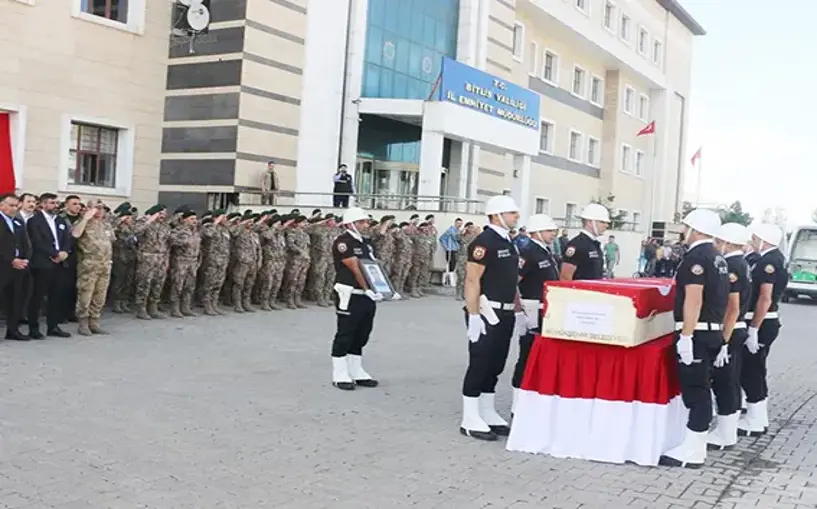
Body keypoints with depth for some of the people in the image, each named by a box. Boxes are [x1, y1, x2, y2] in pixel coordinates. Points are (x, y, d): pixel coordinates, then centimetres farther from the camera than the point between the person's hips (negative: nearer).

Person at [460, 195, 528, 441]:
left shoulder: (508, 243, 16)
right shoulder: (484, 242, -13)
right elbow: (472, 281, -18)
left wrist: (518, 311, 18)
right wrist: (474, 316, -22)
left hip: (505, 315, 9)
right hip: (486, 314, -9)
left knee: (495, 366, 13)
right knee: (479, 366, -4)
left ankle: (488, 414, 23)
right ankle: (470, 421, 2)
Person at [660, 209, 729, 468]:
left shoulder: (696, 256, -14)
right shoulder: (718, 257, 16)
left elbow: (694, 300, -21)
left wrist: (686, 336, -22)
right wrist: (720, 339, 24)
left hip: (697, 333, -10)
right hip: (713, 331, 10)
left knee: (695, 390, -7)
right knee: (700, 388, 13)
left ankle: (692, 451, -3)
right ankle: (697, 445, 19)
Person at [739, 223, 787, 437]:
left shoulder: (768, 261, -18)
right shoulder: (777, 259, 13)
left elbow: (765, 298, -24)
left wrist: (753, 329, -23)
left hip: (761, 323, -10)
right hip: (768, 322, 10)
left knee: (750, 371, -3)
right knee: (756, 370, 17)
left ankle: (754, 424, 4)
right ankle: (759, 418, 26)